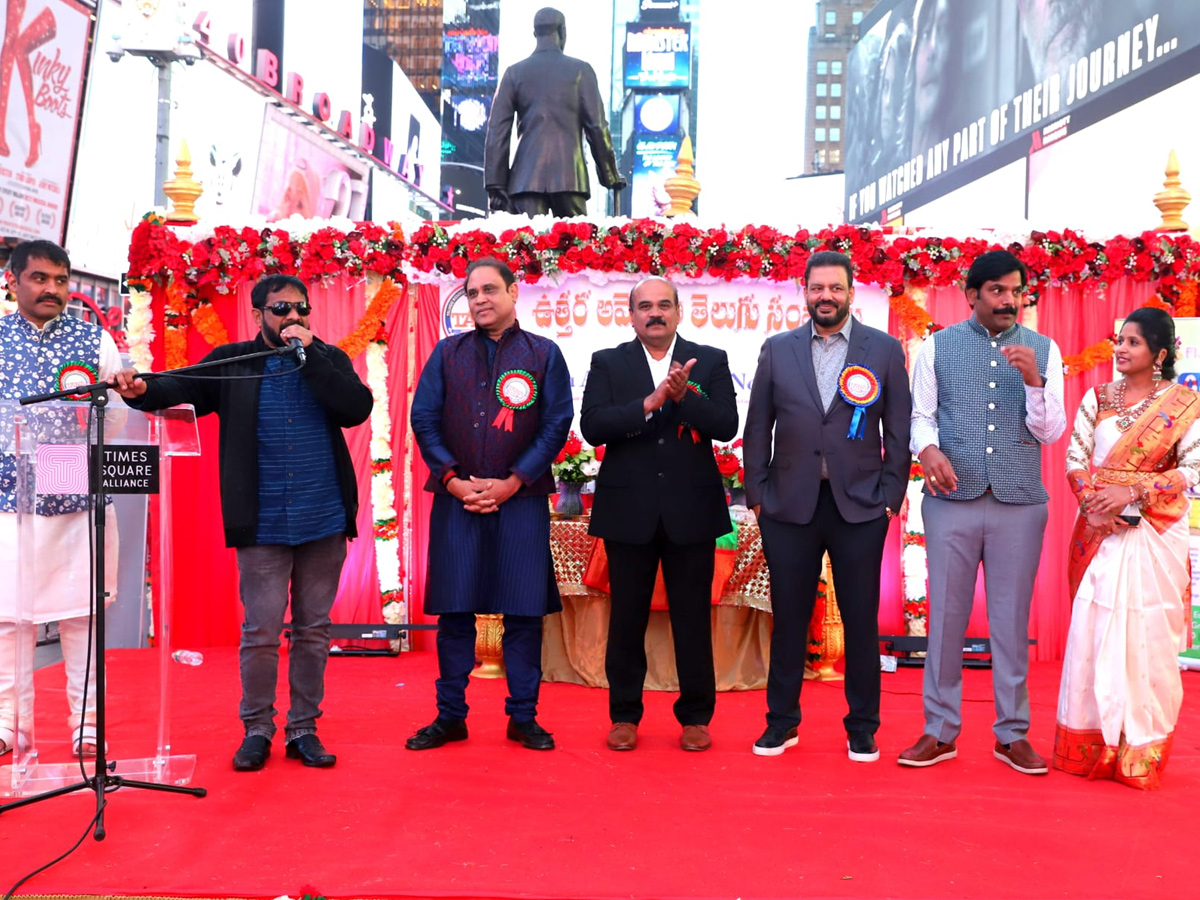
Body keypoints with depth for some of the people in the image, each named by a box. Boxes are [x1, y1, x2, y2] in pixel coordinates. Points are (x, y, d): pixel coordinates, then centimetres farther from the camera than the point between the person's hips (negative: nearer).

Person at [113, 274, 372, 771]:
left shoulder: (329, 359, 6)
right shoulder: (232, 361, 2)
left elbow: (357, 409, -10)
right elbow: (182, 386, -11)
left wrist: (310, 354, -14)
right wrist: (141, 390, -32)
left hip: (325, 523, 2)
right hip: (262, 526, -2)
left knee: (313, 630, 10)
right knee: (260, 632, 1)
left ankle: (303, 728, 22)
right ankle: (256, 729, 19)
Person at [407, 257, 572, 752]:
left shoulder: (544, 354, 4)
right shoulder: (447, 353, 9)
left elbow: (556, 426, -1)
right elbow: (424, 420, 4)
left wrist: (512, 483, -9)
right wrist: (453, 480, -8)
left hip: (521, 501, -1)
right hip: (456, 500, 1)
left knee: (524, 612, 3)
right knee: (454, 611, 5)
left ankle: (523, 716, 15)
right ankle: (450, 717, 16)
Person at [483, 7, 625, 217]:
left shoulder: (515, 72, 9)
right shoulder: (580, 70, 5)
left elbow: (497, 131, 4)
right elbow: (597, 127, 2)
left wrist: (495, 185, 5)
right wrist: (611, 176, 10)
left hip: (525, 178, 1)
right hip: (569, 176, -1)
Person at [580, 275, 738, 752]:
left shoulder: (710, 361, 6)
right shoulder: (607, 363, 5)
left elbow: (726, 425, -5)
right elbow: (592, 426, -9)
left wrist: (684, 396, -20)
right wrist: (650, 403, -19)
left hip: (691, 509, 0)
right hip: (628, 509, 0)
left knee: (693, 616, 6)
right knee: (627, 615, 8)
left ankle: (696, 716, 19)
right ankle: (624, 714, 20)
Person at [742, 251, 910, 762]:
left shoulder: (885, 350, 3)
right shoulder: (777, 350, 7)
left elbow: (897, 430, 4)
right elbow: (758, 428, 8)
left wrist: (892, 495, -2)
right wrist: (757, 494, 3)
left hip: (860, 507, -1)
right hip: (790, 506, 1)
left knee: (861, 620, 5)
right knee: (788, 618, 8)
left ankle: (862, 727, 19)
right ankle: (781, 721, 22)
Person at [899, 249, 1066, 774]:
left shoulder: (1042, 350, 7)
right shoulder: (938, 346, 6)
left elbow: (1050, 432, 3)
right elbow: (920, 416, 5)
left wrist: (1034, 381, -13)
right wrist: (928, 449, -16)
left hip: (1019, 502, 1)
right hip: (952, 499, 0)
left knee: (1012, 619, 7)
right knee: (945, 615, 4)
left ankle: (1012, 733, 19)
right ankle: (940, 730, 15)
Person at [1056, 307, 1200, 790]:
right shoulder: (1097, 399, 10)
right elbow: (1075, 458, 5)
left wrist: (1134, 491, -15)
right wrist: (1093, 505, -12)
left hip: (1154, 535, -3)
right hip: (1098, 529, 3)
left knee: (1146, 638, -2)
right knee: (1091, 631, 2)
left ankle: (1141, 752, 8)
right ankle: (1089, 745, 12)